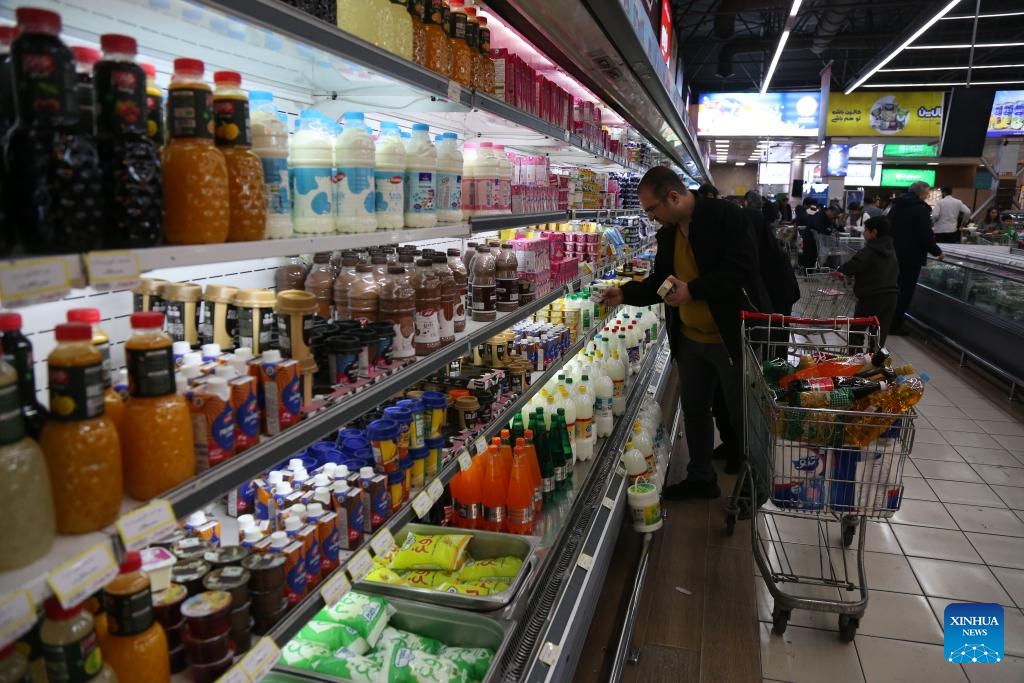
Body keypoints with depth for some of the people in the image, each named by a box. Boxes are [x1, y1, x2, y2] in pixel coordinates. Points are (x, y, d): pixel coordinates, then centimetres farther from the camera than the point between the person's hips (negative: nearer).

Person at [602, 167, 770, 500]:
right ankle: (700, 478, 35)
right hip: (690, 338, 8)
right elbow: (661, 280, 15)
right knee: (694, 409, 17)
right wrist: (625, 294, 1)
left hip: (731, 336, -7)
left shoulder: (724, 216, -16)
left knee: (743, 414, 6)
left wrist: (692, 291, -25)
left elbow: (740, 269, -24)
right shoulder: (668, 234, 7)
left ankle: (756, 487, 24)